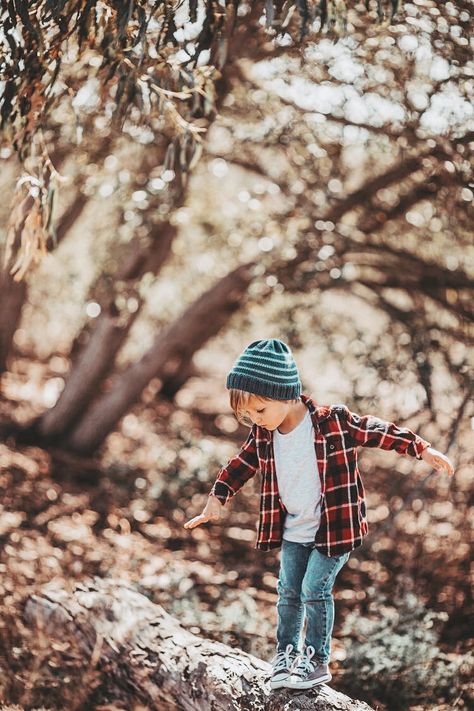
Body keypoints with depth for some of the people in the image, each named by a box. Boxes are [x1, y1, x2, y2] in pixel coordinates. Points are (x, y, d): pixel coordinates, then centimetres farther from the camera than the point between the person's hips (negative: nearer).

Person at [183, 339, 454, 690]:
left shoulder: (333, 422, -22)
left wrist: (423, 450, -8)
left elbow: (376, 431, -11)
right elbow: (243, 463, 9)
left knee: (315, 590, -6)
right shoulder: (263, 434, -7)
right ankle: (287, 653, 29)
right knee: (289, 592, 11)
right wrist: (217, 498, 4)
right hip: (293, 530, 5)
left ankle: (317, 659, 10)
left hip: (335, 528, -5)